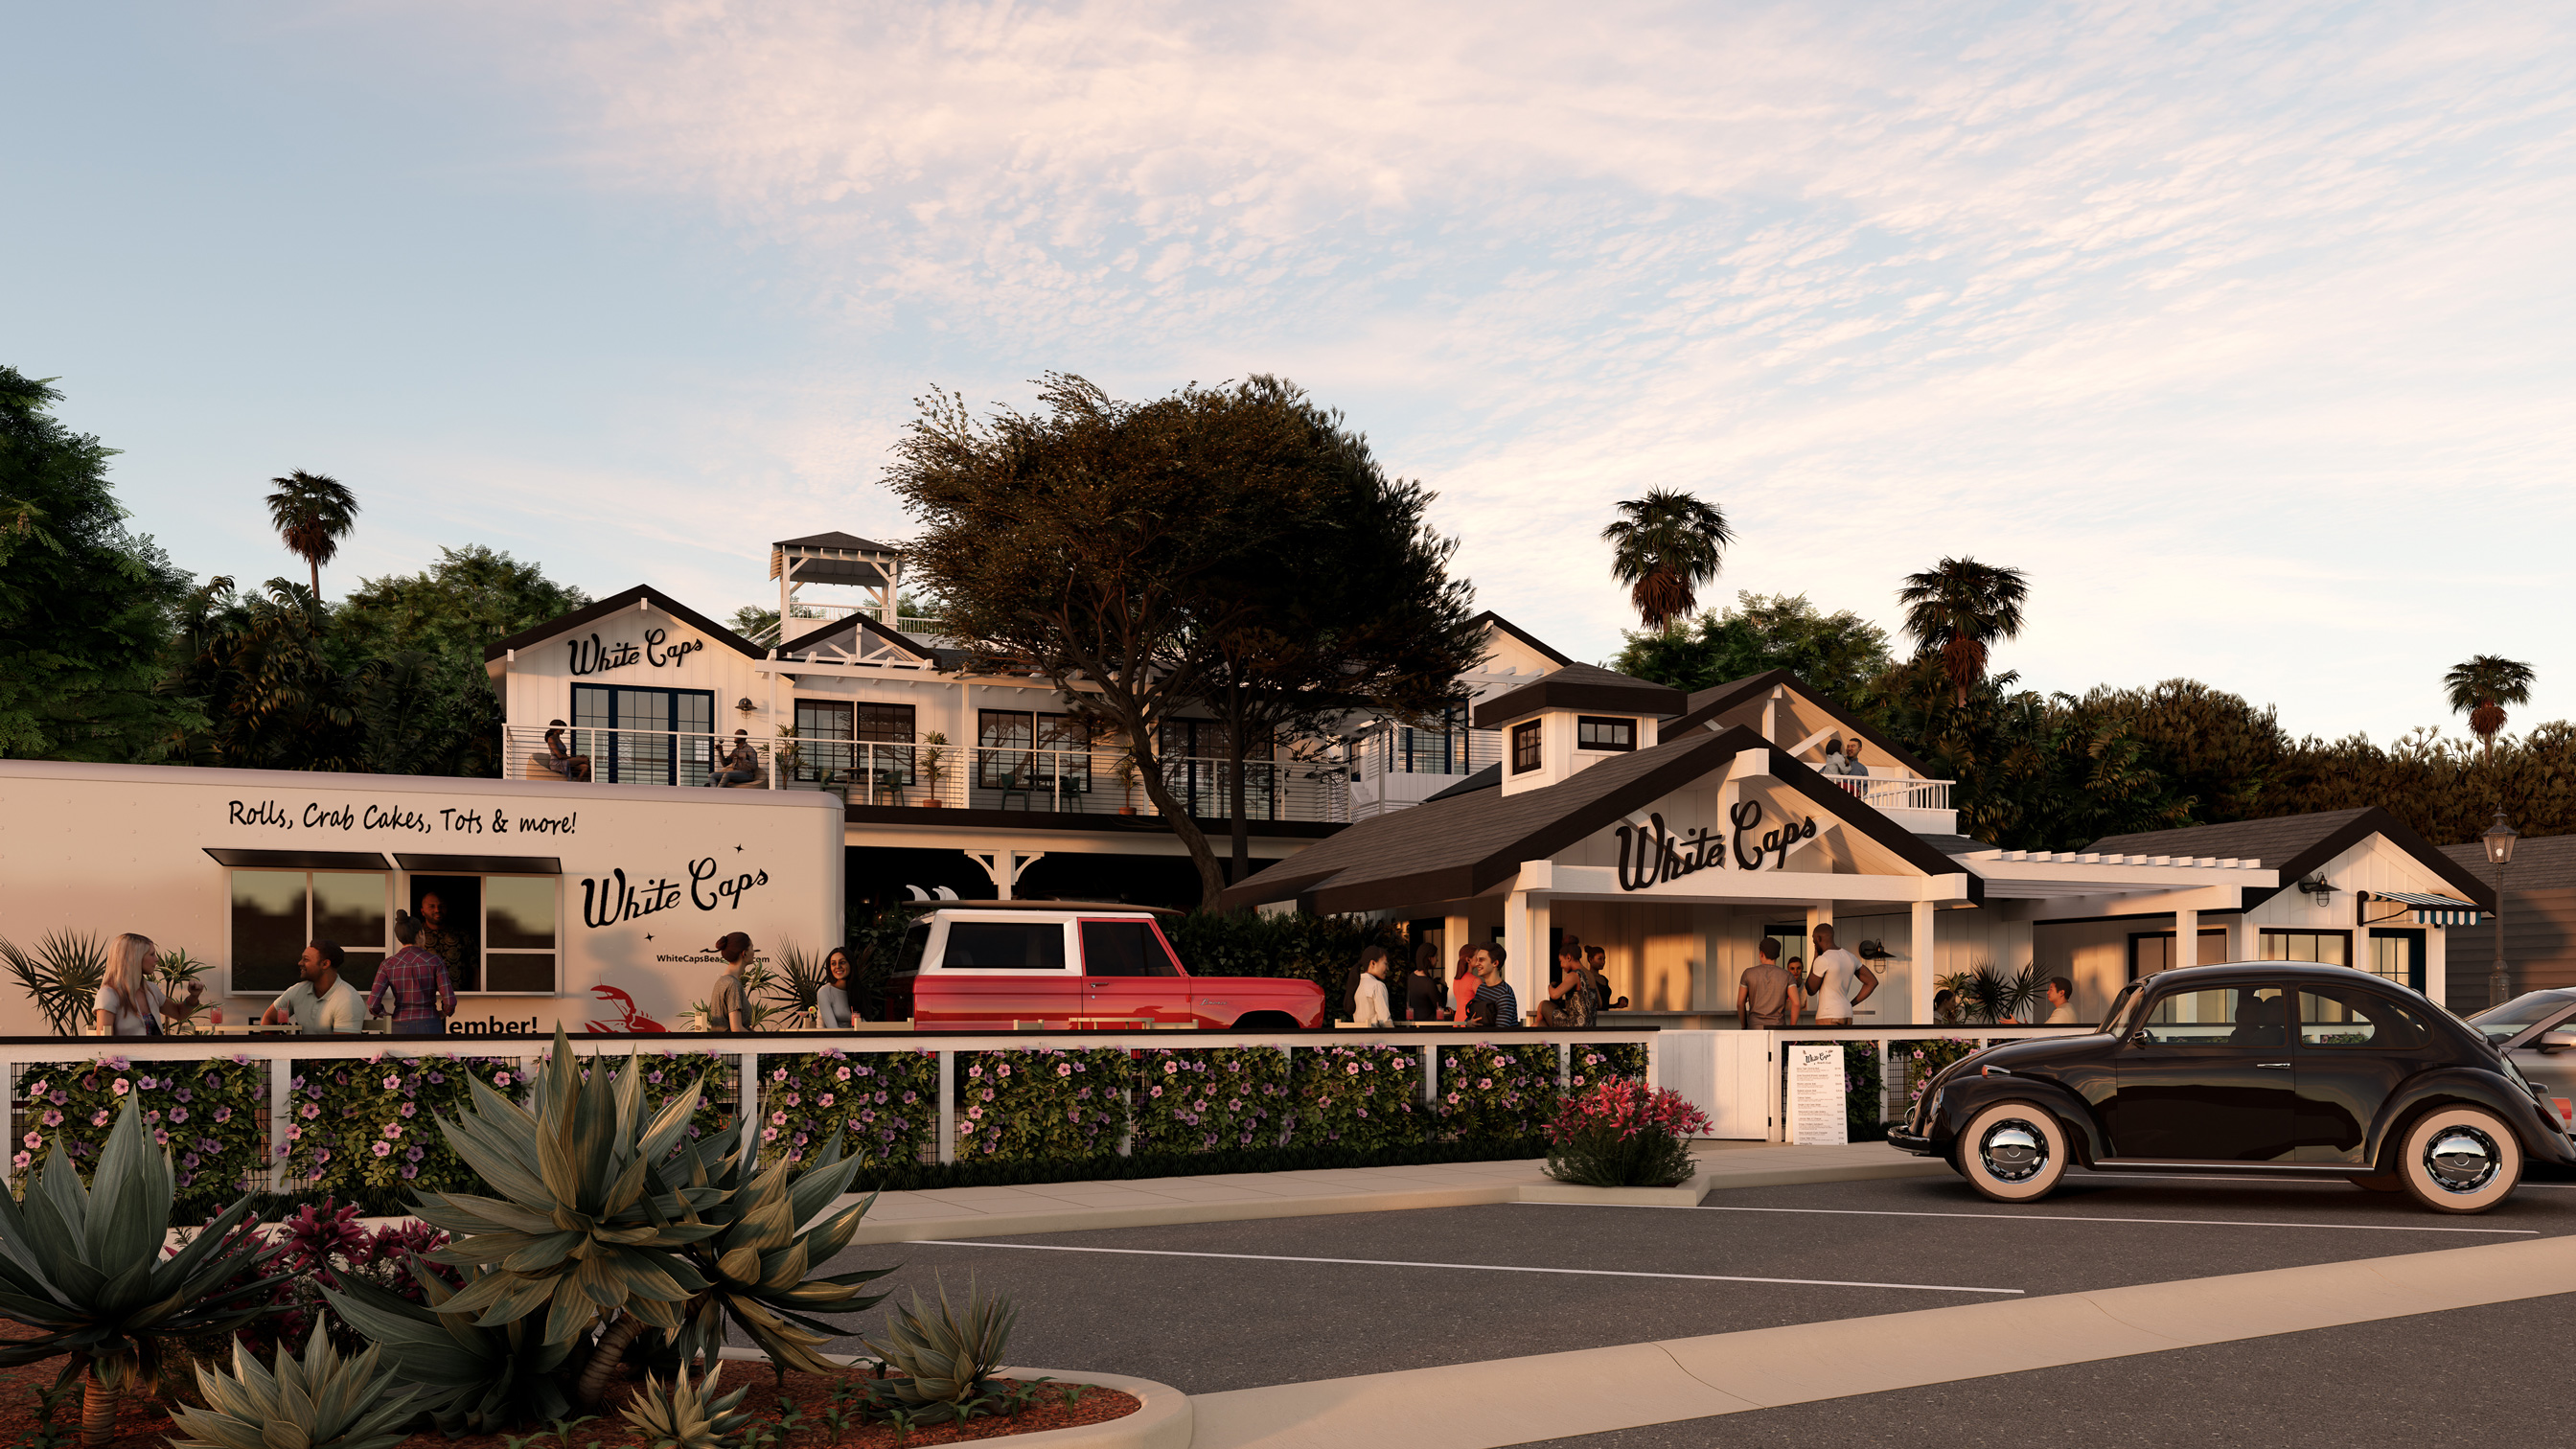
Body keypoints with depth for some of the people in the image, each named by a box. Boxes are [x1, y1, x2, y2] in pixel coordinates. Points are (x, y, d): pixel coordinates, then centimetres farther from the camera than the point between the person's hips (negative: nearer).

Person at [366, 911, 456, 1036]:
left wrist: (379, 1011, 15)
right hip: (430, 1031, -2)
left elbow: (373, 1004, -10)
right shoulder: (435, 961, -6)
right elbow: (449, 1001, -10)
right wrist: (445, 1012, 15)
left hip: (403, 1033, 2)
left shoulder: (388, 965, -2)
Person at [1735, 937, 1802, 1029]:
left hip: (1755, 1028, 0)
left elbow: (1740, 1003, 2)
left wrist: (1744, 1028, 14)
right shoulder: (1787, 976, 1)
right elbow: (1796, 1003, -10)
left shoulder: (1748, 974, 1)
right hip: (1778, 1029, 0)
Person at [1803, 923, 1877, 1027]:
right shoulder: (1850, 958, 10)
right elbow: (1872, 982, 15)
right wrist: (1851, 1004, 14)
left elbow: (1811, 991, -4)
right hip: (1846, 1016, 9)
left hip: (1828, 1016, -9)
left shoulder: (1823, 960, -15)